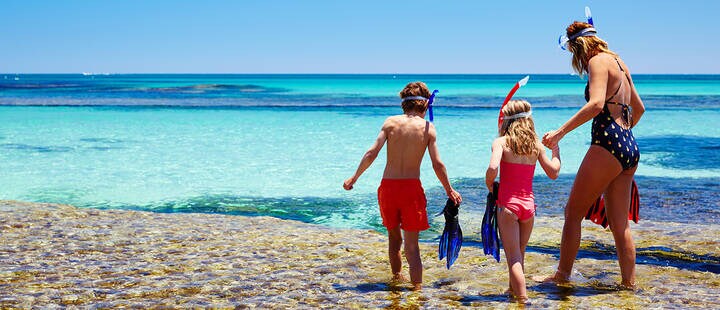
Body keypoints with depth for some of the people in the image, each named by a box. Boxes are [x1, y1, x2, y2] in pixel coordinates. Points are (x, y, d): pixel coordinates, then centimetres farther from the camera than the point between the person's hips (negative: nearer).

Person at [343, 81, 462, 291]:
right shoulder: (428, 128, -2)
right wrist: (449, 191, 8)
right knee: (411, 245, 2)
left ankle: (396, 276, 40)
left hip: (388, 186, 2)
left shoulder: (391, 122, 0)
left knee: (393, 236, 22)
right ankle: (417, 286, -4)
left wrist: (354, 178, 4)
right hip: (412, 187, -2)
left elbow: (372, 153, -6)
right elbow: (437, 165, -5)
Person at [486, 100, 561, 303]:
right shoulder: (536, 145, 6)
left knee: (513, 257, -2)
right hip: (528, 204, 4)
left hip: (507, 204, -4)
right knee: (520, 254, 21)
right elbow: (553, 173, 13)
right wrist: (555, 150, 27)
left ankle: (522, 298, -11)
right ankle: (514, 290, 38)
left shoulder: (501, 142, -6)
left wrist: (489, 185, -3)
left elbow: (493, 168, -22)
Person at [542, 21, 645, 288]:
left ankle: (563, 275, 7)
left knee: (573, 212, 2)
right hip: (630, 149, 9)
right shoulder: (619, 64, 19)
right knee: (619, 223, 11)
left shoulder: (598, 61, -7)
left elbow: (596, 104, -23)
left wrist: (560, 132, -23)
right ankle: (629, 283, 13)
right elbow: (639, 108, 28)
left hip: (608, 146, -9)